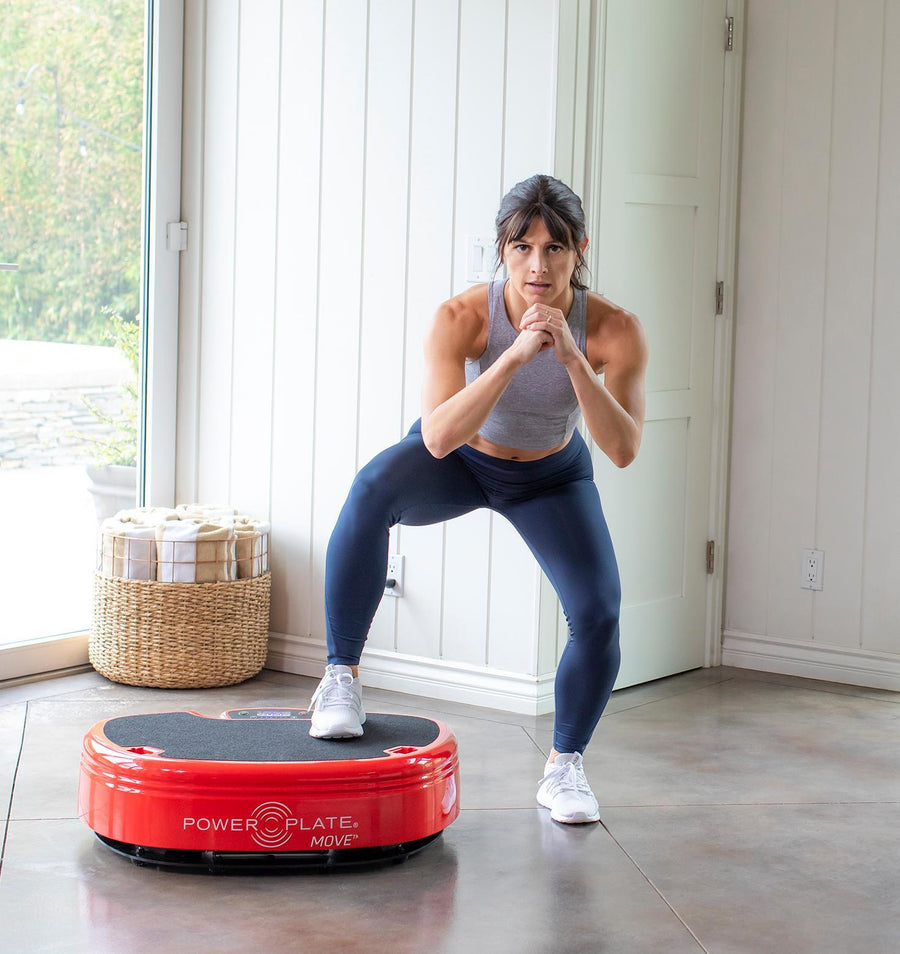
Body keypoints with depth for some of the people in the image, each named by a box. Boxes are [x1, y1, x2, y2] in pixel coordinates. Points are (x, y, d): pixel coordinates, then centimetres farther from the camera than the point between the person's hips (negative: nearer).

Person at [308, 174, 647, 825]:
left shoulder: (615, 331, -29)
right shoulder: (462, 318, -32)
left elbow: (622, 449, -36)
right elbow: (438, 438, -42)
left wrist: (571, 358, -47)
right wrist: (514, 357, -51)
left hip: (551, 477, 2)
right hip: (460, 461, -1)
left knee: (599, 614, -16)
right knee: (374, 488, -34)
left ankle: (566, 766, 9)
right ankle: (342, 676, -22)